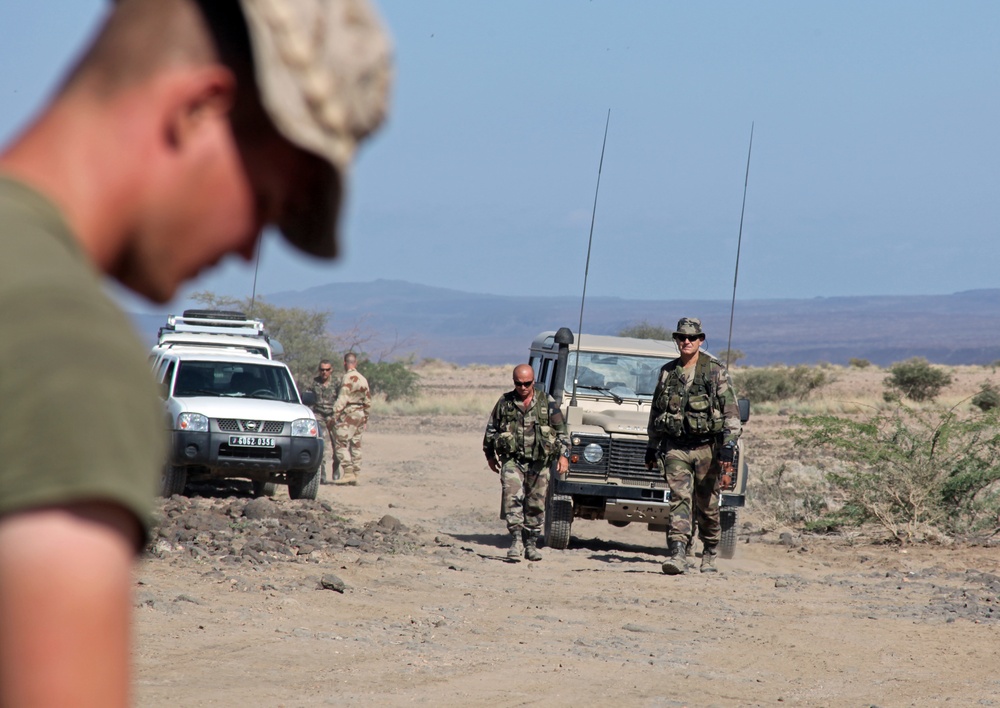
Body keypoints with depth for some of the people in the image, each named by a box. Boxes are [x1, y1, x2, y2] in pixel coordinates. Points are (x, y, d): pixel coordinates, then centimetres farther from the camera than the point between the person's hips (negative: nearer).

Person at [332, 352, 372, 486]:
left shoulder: (348, 378, -12)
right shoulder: (363, 379, 13)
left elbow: (342, 399, -19)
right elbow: (368, 400, 18)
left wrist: (335, 415, -17)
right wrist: (365, 416, 26)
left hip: (349, 414, -8)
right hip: (360, 414, 8)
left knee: (341, 443, -8)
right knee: (355, 445, 10)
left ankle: (348, 472, -18)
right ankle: (355, 474, 10)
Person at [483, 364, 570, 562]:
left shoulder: (547, 402, 1)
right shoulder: (505, 402, 3)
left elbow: (561, 430, 5)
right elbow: (491, 429, 14)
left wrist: (564, 455, -4)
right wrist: (490, 455, 18)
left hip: (539, 462, 0)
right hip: (512, 459, 0)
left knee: (536, 505, 4)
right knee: (512, 497, -18)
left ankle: (531, 544, 15)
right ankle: (516, 539, -19)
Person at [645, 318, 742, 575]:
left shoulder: (716, 371, -3)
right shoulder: (667, 372, 9)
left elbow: (730, 410, -6)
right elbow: (656, 411, 19)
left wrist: (729, 444, -16)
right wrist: (652, 446, 18)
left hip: (706, 447, -2)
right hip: (675, 447, 2)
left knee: (707, 506, 7)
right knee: (679, 499, -13)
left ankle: (709, 555, 25)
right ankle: (678, 555, -22)